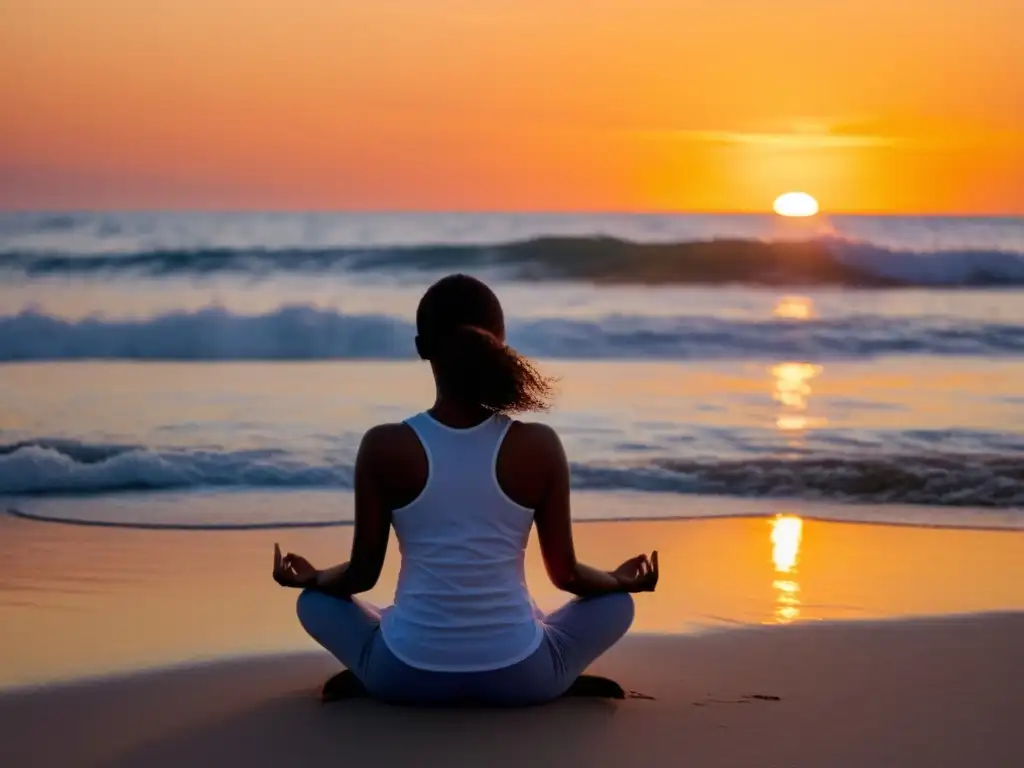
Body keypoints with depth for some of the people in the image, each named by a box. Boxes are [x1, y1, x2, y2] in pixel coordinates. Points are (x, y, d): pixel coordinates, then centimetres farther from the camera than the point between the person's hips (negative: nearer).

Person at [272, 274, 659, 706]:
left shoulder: (384, 448, -10)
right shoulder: (539, 446, -9)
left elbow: (362, 574, 0)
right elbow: (566, 574, 2)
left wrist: (312, 578, 24)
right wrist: (619, 580, 24)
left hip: (408, 676, 0)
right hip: (517, 678, 0)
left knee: (314, 601, 28)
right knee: (616, 602, 27)